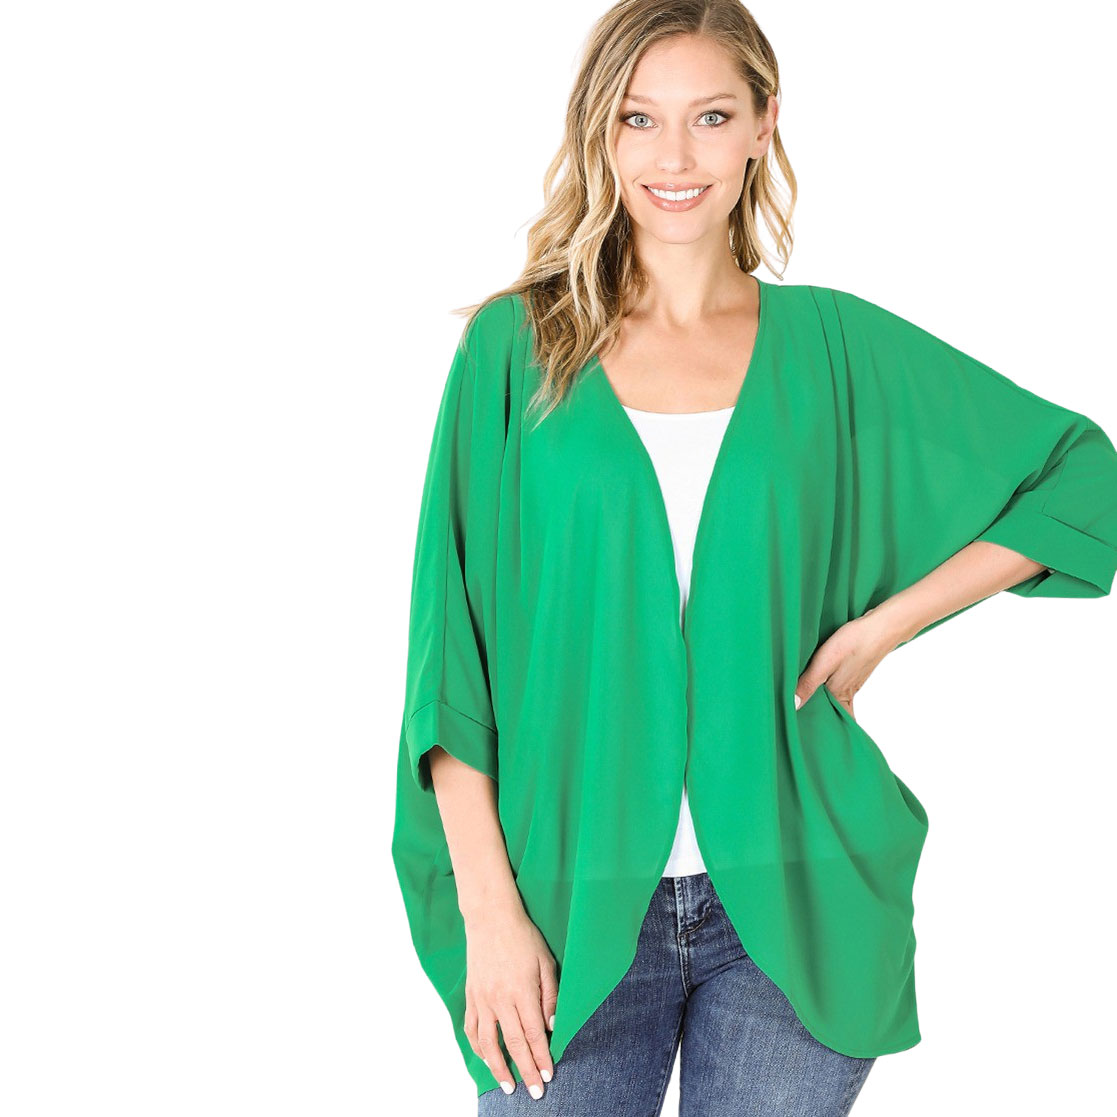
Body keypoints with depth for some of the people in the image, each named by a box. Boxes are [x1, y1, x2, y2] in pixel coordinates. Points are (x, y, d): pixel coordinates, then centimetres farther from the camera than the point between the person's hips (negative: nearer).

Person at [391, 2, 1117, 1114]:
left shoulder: (832, 343, 3)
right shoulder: (515, 347, 1)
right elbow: (452, 641, -2)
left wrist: (886, 620, -2)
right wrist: (488, 908, -8)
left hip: (789, 897, 1)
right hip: (574, 905, 0)